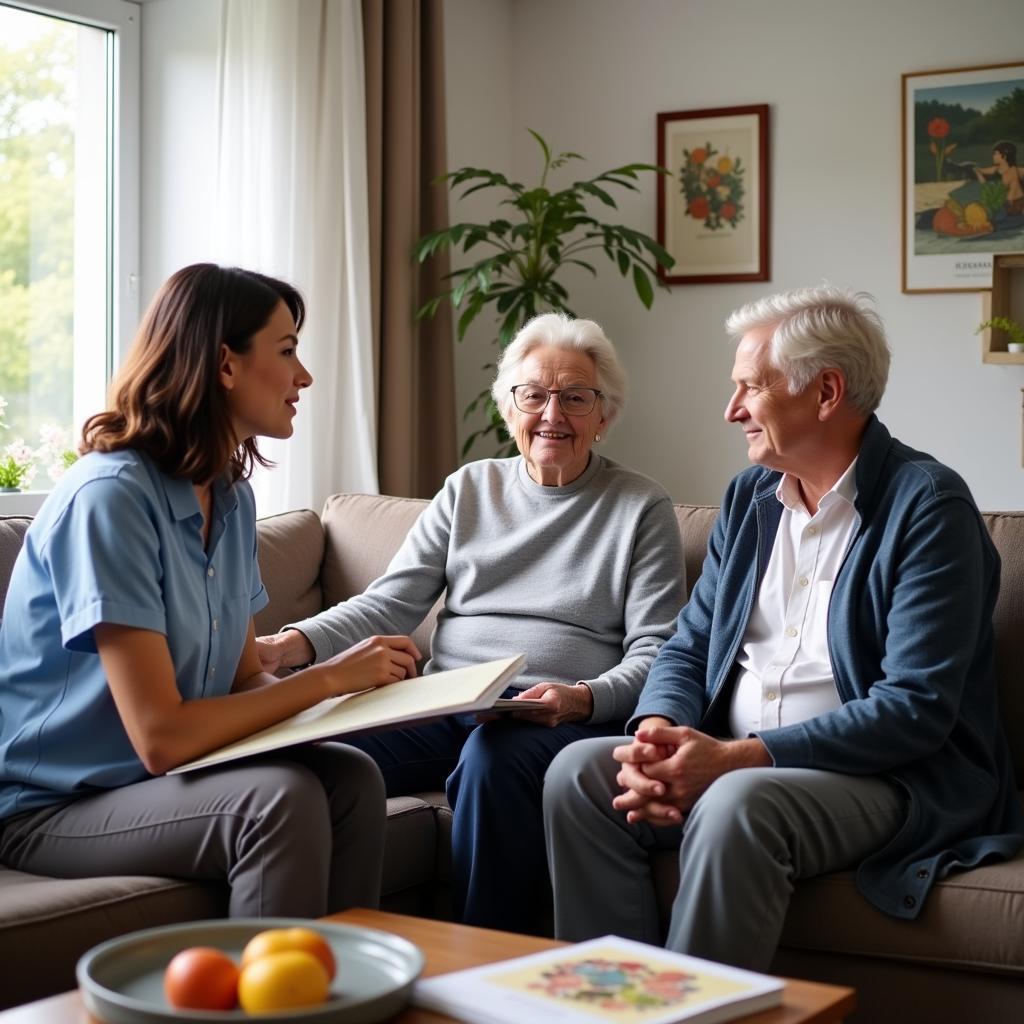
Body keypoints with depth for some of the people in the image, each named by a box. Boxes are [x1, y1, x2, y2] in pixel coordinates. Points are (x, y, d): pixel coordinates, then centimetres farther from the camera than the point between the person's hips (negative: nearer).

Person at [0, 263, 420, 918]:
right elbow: (161, 736, -25)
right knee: (282, 799, -29)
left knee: (352, 779, -17)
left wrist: (357, 679, -12)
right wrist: (327, 677, -18)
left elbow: (246, 677, 8)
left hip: (162, 779, 8)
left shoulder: (232, 497, 5)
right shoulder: (109, 496, -21)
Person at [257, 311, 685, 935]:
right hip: (445, 702, 3)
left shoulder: (642, 508, 10)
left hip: (564, 718, -3)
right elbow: (389, 604, 12)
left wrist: (585, 698, -20)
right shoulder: (469, 490, 19)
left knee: (494, 755, -38)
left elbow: (654, 651, 2)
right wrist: (296, 643, -7)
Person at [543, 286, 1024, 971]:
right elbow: (689, 647, 13)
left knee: (737, 805, -35)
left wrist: (737, 757, -24)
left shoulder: (927, 503, -11)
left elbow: (915, 707, -19)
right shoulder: (751, 496, 12)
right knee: (578, 772, -14)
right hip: (734, 761, 7)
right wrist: (658, 735, -12)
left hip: (898, 779, -7)